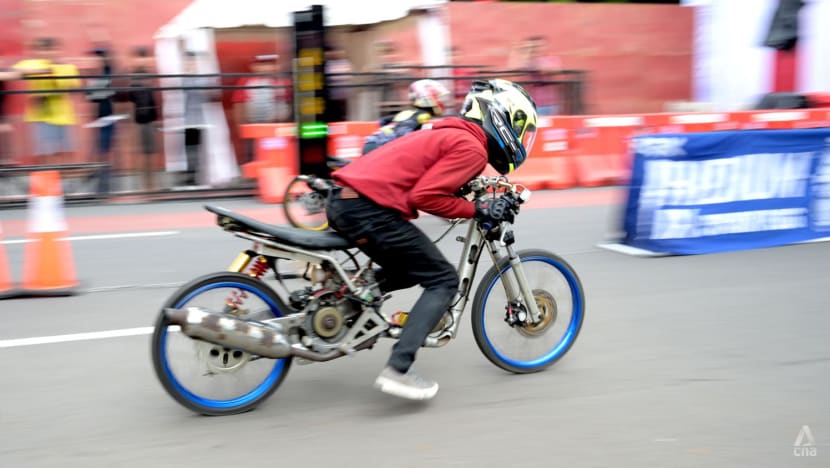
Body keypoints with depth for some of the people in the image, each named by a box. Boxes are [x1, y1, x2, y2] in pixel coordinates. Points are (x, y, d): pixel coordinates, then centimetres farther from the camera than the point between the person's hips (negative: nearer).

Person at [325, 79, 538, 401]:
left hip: (343, 199, 10)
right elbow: (424, 196, -16)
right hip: (369, 208, -10)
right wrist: (476, 210, -4)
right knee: (443, 280, 0)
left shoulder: (449, 134, 23)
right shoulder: (472, 148, -7)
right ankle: (397, 370, -8)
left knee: (410, 270, 25)